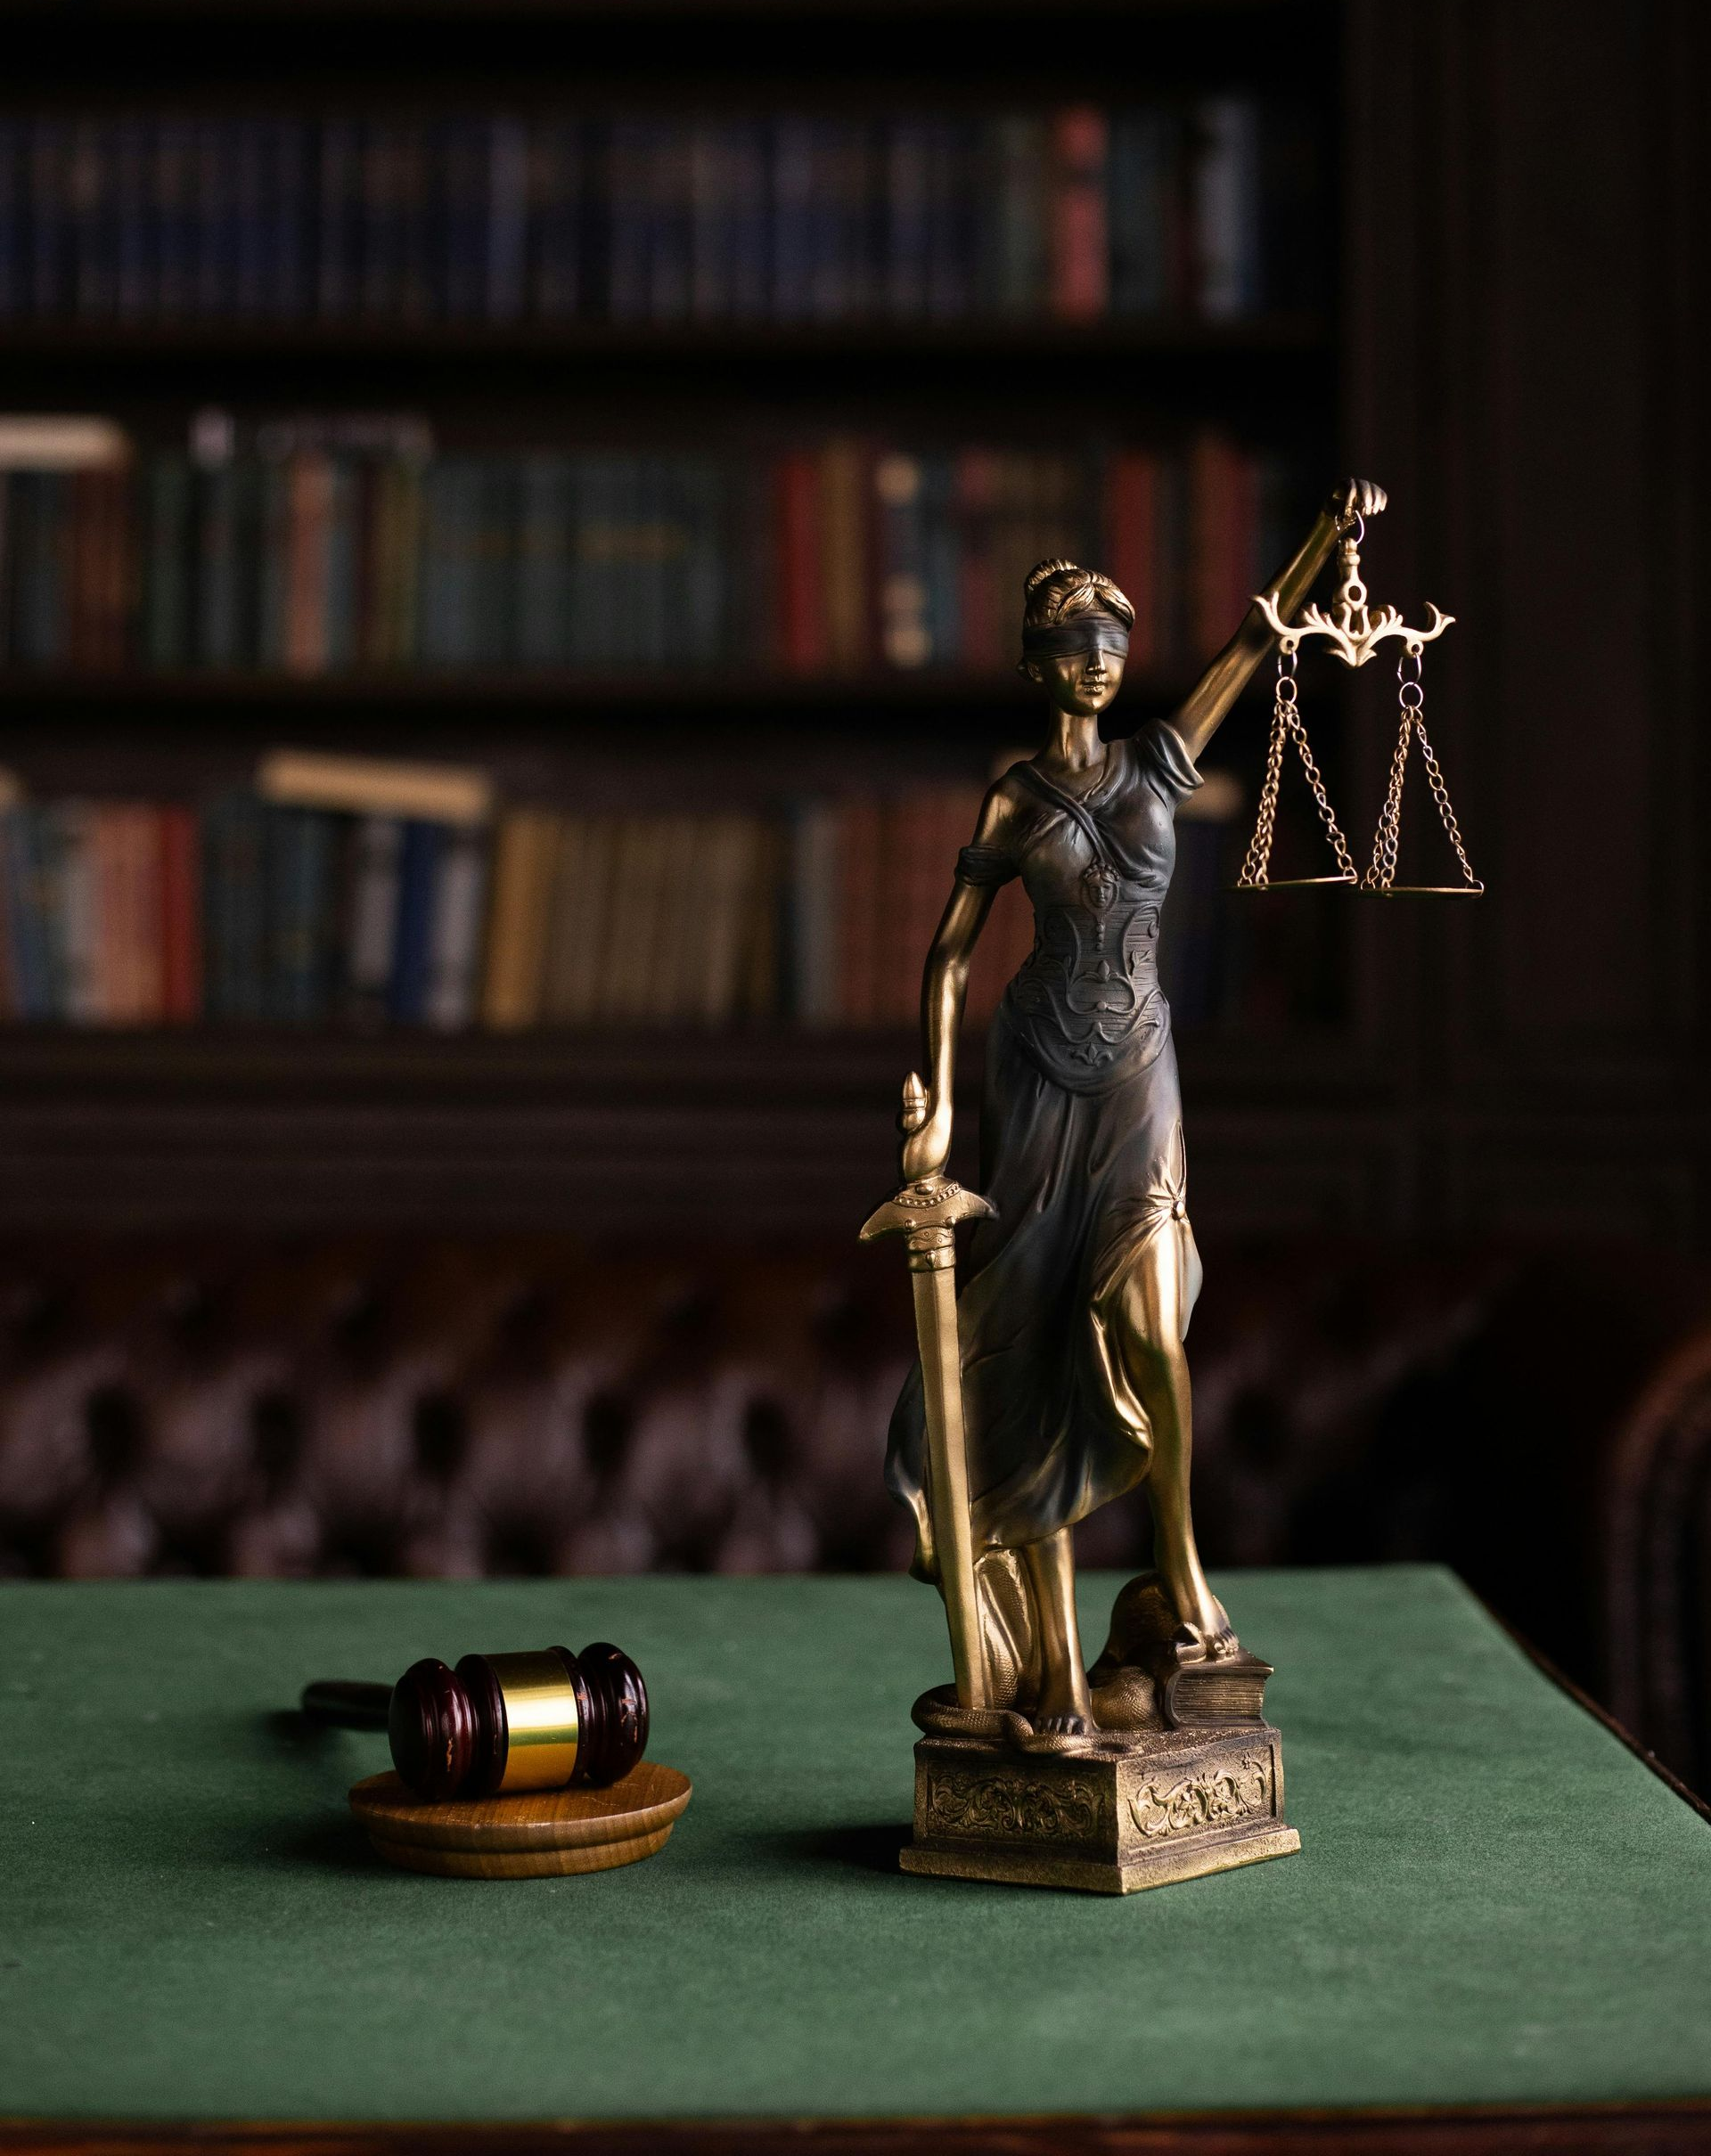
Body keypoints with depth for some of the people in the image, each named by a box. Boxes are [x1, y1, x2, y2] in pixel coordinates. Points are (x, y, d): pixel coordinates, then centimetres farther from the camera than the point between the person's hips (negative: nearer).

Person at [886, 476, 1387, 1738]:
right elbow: (950, 958, 2)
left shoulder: (1161, 761, 8)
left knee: (1148, 1322, -21)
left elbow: (1258, 642, 3)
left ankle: (1180, 1556, 3)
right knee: (1034, 1358, 0)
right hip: (1037, 1074, -1)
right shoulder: (1013, 804, 2)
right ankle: (1056, 1668, 5)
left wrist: (1330, 533, -8)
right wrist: (938, 1108, -6)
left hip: (1138, 1073, 1)